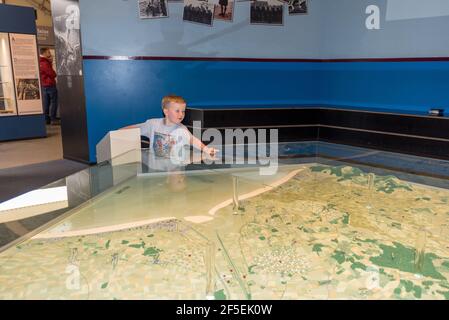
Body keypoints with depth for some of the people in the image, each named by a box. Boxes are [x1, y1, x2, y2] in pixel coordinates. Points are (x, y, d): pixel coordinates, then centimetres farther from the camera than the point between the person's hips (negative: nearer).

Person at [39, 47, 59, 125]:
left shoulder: (41, 62, 13)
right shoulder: (45, 63, -16)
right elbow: (52, 74, -18)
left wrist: (50, 62, 5)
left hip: (44, 85, 9)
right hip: (50, 85, -9)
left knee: (46, 103, 11)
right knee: (53, 102, -3)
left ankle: (46, 119, 14)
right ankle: (53, 119, -4)